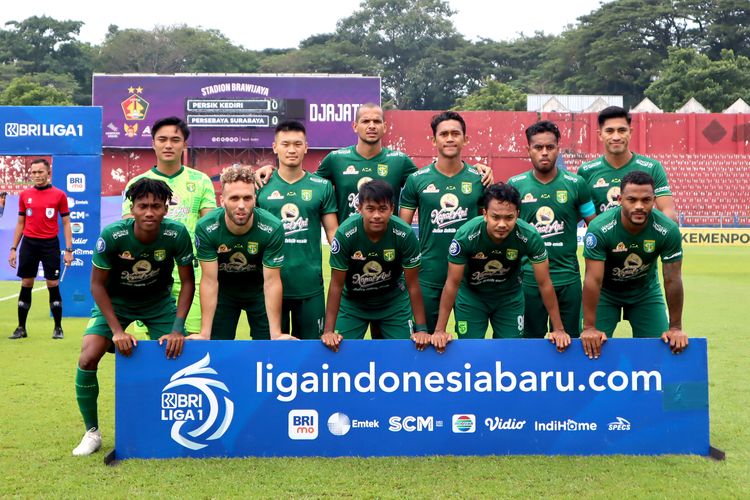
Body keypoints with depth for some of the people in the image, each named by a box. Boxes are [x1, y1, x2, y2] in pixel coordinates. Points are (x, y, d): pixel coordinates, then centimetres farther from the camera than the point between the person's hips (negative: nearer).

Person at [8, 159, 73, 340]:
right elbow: (20, 223, 12)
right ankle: (21, 328, 13)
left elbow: (66, 223, 1)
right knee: (26, 285, 5)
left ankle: (58, 328, 9)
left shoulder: (59, 195, -1)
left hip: (50, 244, -2)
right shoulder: (24, 195, 7)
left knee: (53, 285, 0)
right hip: (29, 243, 2)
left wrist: (69, 250, -6)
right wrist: (13, 248, 7)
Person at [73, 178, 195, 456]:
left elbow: (187, 282, -14)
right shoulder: (112, 236, -28)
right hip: (115, 301, -1)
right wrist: (117, 331, -23)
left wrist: (177, 329, -22)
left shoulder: (177, 234, -25)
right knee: (88, 358, -18)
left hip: (159, 301, 1)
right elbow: (98, 284, -16)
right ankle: (92, 432, 3)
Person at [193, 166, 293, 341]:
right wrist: (204, 334, -25)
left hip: (258, 291, 0)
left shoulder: (273, 228, -29)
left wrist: (276, 334, -26)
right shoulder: (206, 228, -27)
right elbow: (209, 281, -23)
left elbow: (272, 281, -24)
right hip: (223, 290, 0)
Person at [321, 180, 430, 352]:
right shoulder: (345, 234, -28)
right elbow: (336, 285, -19)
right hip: (353, 302, 0)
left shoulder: (405, 234, -26)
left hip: (394, 301, 1)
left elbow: (413, 285, -16)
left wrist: (421, 329, -18)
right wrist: (328, 331, -22)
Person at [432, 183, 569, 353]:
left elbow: (544, 283, -17)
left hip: (510, 296, 1)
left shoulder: (530, 236, -28)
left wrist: (558, 329, -14)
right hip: (471, 295, -1)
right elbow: (452, 283, -21)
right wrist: (439, 331, -21)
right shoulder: (465, 236, -31)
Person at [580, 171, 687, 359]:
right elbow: (593, 280, -29)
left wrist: (676, 327, -14)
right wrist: (589, 327, -29)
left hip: (646, 290, 2)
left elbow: (673, 280, -18)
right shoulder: (600, 228, -31)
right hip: (606, 292, -2)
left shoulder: (668, 230, -25)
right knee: (592, 346, -9)